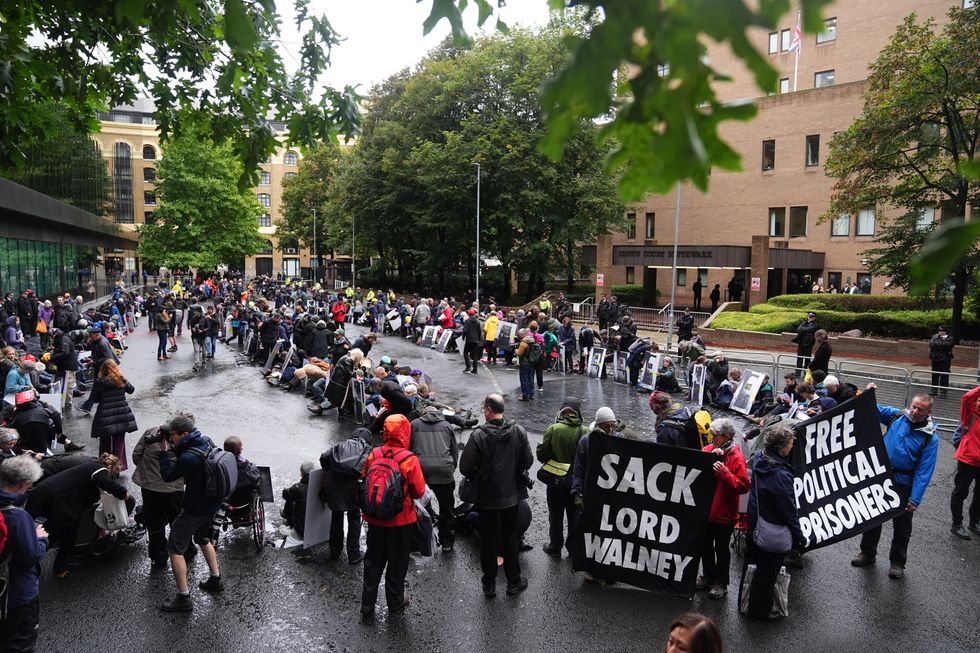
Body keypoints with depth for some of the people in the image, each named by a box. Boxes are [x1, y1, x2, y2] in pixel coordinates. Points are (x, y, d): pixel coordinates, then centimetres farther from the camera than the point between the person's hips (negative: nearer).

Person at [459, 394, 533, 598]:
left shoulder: (479, 435, -20)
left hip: (487, 497, -3)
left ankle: (489, 585, 23)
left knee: (488, 541, 13)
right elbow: (528, 461, -4)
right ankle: (514, 582, 27)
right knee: (510, 538, 18)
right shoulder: (518, 431, -10)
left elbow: (465, 467, -18)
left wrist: (476, 478, 3)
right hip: (511, 495, 3)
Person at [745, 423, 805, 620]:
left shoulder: (760, 459, -7)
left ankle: (755, 605, 46)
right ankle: (759, 610, 30)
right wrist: (798, 537, -9)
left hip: (755, 522, 9)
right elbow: (789, 510, -22)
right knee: (767, 572, 12)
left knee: (759, 565, 26)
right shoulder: (781, 476, -33)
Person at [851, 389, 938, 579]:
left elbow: (924, 471, -16)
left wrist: (915, 499, -19)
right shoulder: (897, 416, -6)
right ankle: (867, 553, 31)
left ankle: (897, 562, 28)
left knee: (902, 526, 11)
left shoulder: (930, 437, -14)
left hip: (903, 485, -3)